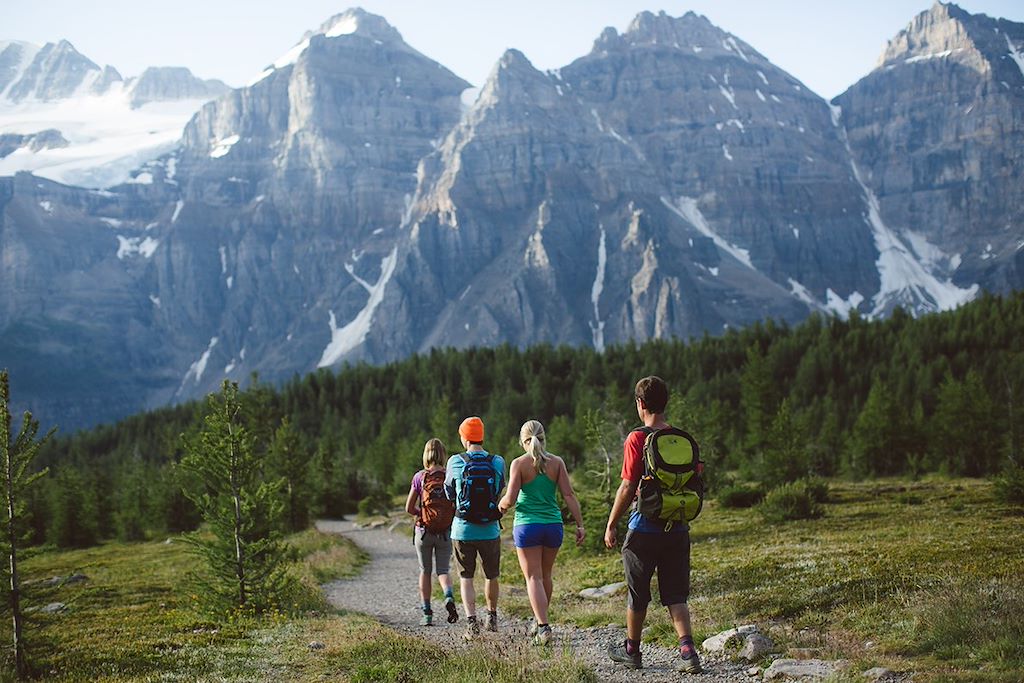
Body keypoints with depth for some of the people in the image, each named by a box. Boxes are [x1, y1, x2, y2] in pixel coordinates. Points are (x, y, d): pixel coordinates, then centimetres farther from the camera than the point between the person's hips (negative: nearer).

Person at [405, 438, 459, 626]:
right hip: (446, 532, 1)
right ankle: (449, 597, -18)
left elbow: (409, 508, -5)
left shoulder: (420, 477, -5)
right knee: (443, 571, 11)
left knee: (425, 571, 14)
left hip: (424, 530, 0)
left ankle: (427, 613, 13)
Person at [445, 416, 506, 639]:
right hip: (490, 530, 1)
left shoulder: (455, 462, -7)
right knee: (491, 576, 21)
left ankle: (471, 621, -9)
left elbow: (449, 493, 8)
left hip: (463, 530, -1)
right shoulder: (498, 462, -4)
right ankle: (492, 617, 33)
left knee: (466, 579, 7)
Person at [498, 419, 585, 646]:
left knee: (533, 577, 0)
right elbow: (569, 495, -2)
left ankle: (543, 626, -13)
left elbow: (510, 499, -12)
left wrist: (501, 505, 10)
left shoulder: (519, 463, -8)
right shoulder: (557, 462, 1)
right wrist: (580, 524, 0)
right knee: (545, 575, 20)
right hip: (553, 525, 4)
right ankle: (539, 620, 34)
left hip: (527, 525, -4)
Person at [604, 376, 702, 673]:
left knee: (638, 593, 12)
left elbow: (627, 487, -14)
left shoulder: (637, 439, -12)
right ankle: (687, 649, -8)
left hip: (644, 529, -4)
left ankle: (632, 650, 26)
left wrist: (611, 524, -5)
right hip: (678, 529, 4)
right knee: (675, 595, 8)